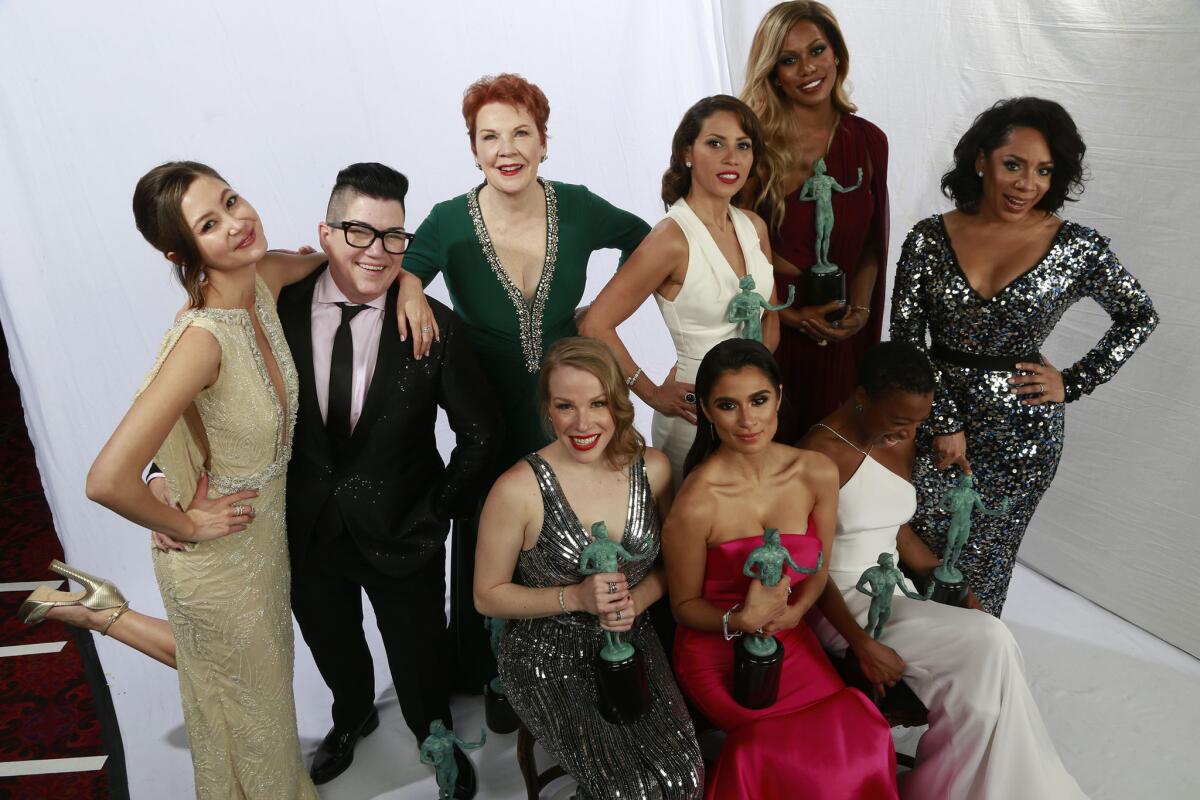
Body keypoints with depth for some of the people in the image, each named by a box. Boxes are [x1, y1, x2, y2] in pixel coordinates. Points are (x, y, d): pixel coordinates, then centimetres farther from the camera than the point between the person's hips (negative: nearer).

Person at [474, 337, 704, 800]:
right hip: (549, 660, -3)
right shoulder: (518, 490, -19)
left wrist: (636, 599, -13)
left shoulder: (652, 468, -6)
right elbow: (487, 596, -8)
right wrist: (577, 597, -21)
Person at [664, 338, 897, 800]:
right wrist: (742, 620, -26)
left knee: (862, 736, -12)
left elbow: (818, 568, 6)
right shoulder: (696, 504, -23)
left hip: (790, 642, 5)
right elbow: (684, 605, -8)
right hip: (718, 653, -5)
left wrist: (793, 610, -13)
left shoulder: (818, 474, -9)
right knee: (823, 745, -18)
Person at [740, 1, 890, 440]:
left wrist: (860, 306, -3)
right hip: (767, 334, -3)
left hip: (841, 339, 4)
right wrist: (789, 314, -13)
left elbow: (871, 243, 11)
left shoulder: (868, 141, 2)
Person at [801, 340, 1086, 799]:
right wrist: (862, 644, -24)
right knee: (987, 646, -20)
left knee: (984, 659, -18)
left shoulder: (901, 443, 5)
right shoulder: (821, 453, -19)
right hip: (839, 603, -7)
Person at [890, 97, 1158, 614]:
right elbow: (905, 343, -4)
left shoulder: (1076, 248, -6)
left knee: (983, 563, 10)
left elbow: (1139, 317, 8)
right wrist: (943, 423, -8)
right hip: (935, 419, 1)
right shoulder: (929, 238, -4)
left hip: (1021, 431, -1)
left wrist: (1074, 383, -1)